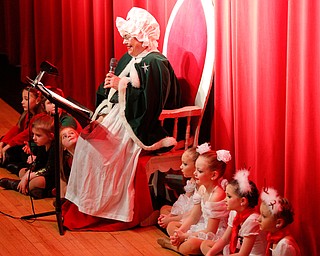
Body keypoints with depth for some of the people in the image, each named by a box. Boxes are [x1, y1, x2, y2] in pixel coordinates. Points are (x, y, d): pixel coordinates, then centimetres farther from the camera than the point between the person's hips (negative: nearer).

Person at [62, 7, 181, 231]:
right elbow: (116, 95, 20)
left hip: (140, 128, -9)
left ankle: (97, 207, -10)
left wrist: (123, 86, -20)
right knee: (86, 140, -8)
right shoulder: (130, 59, 14)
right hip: (120, 117, 9)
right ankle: (81, 202, -4)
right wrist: (113, 84, -1)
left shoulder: (155, 64, -14)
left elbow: (150, 103, -22)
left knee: (97, 148, -21)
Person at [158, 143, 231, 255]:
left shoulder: (217, 195, -27)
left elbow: (210, 231, -24)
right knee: (171, 226, 14)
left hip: (217, 235, -10)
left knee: (193, 244, -35)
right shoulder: (202, 189, 2)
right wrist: (180, 232, -8)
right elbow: (193, 217, 8)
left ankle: (173, 246, -6)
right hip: (203, 226, 10)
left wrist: (184, 236, -19)